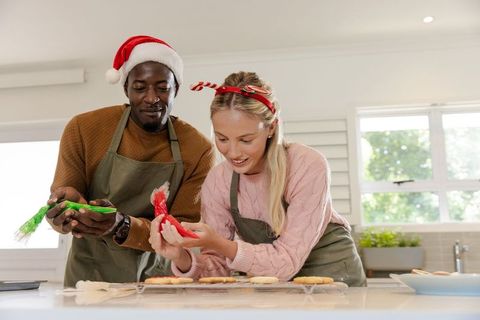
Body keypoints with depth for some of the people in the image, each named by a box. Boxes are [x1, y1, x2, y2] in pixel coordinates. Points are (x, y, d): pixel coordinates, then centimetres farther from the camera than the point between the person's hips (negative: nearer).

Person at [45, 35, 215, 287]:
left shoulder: (199, 150, -8)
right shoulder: (83, 129, -7)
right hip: (91, 277, 0)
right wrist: (67, 209, -27)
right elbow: (58, 213, -3)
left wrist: (123, 226, -27)